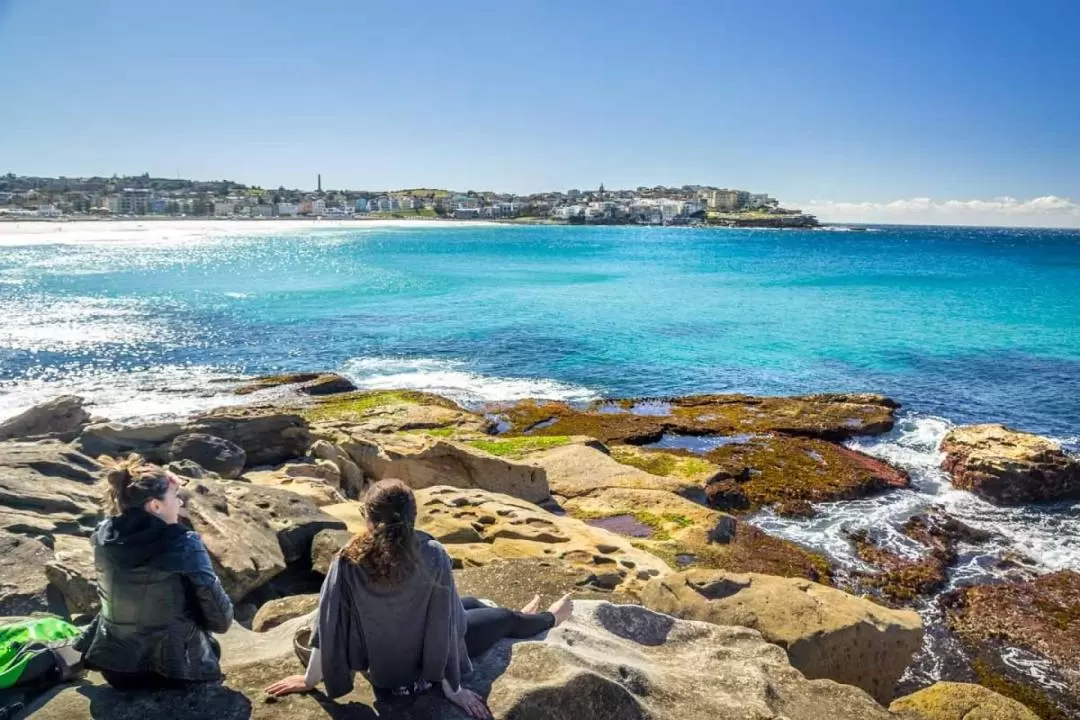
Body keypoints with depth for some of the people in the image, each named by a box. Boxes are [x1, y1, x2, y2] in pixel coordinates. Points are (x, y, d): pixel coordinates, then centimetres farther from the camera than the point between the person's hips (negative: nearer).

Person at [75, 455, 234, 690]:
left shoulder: (104, 536, -10)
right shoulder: (184, 547, -24)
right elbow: (221, 620, -18)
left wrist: (163, 485, 2)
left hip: (114, 668, 5)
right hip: (172, 673, -4)